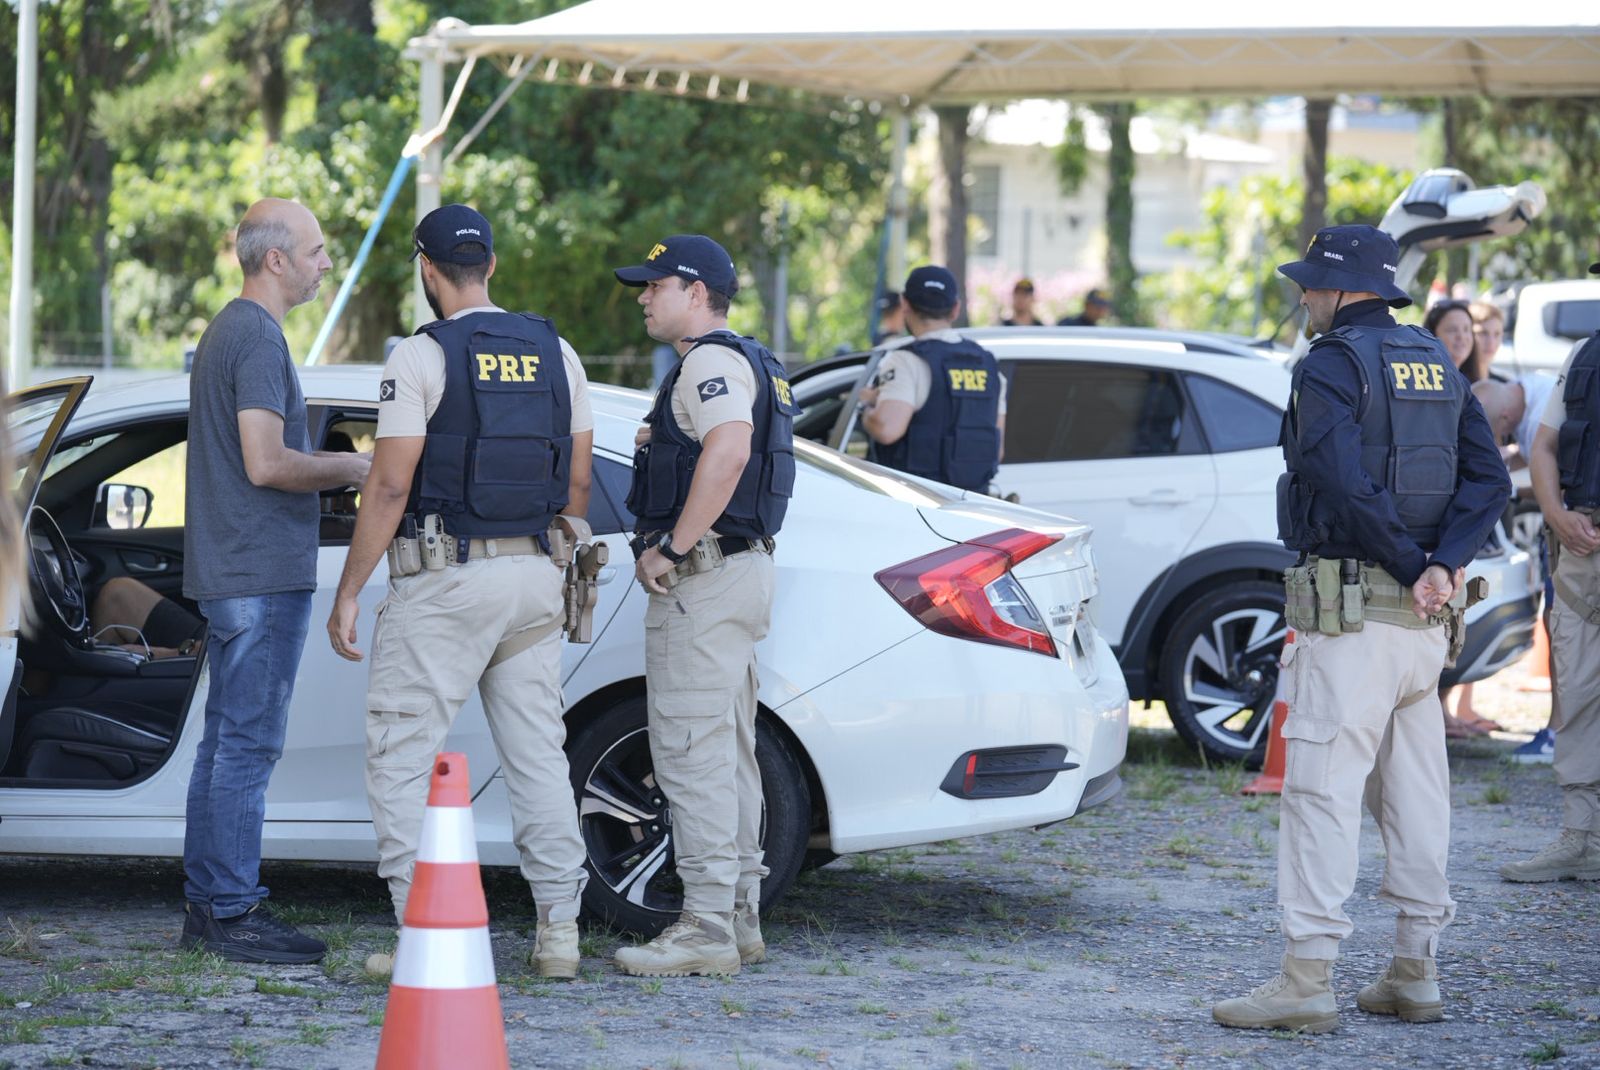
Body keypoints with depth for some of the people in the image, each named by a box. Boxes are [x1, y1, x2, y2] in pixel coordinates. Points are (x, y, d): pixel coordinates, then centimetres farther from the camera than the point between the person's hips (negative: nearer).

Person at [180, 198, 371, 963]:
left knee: (227, 741, 13)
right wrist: (347, 469, -9)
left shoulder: (229, 329, 18)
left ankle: (207, 905, 17)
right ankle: (233, 914, -6)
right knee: (249, 743, -8)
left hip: (228, 573, 11)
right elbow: (266, 464, -22)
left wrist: (333, 464, 14)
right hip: (262, 573, -11)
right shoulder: (258, 338, -15)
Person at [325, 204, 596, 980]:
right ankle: (559, 929, 10)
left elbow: (390, 486, -12)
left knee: (403, 754, -1)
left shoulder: (421, 356, -9)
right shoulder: (555, 354, 9)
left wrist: (348, 592, -7)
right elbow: (578, 482, 11)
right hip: (535, 573, 6)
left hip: (445, 579, -6)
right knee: (538, 754, 11)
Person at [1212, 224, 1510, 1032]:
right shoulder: (1433, 363, 14)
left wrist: (1411, 566, -11)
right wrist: (1441, 566, -4)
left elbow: (1345, 486, -22)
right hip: (1424, 620, 8)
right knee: (1412, 786, 12)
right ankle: (1415, 973, 17)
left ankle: (1306, 980, -12)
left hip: (1350, 609, -8)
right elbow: (1489, 480, 7)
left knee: (1323, 787, -8)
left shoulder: (1331, 365, -10)